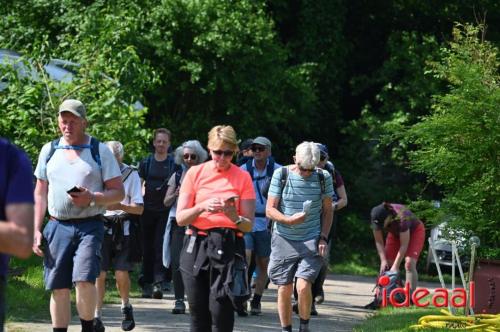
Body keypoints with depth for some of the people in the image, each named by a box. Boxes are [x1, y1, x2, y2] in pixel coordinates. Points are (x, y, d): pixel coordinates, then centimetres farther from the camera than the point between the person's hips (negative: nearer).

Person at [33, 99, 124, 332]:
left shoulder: (100, 151, 4)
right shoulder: (49, 151, 12)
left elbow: (118, 192, 2)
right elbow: (40, 194, 15)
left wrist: (92, 197, -16)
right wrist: (36, 230, 5)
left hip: (89, 226, -3)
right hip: (57, 226, 3)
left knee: (84, 280, -20)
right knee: (59, 288, 1)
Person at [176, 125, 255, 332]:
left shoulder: (242, 177, 3)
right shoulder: (195, 173, 6)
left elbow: (248, 225, 3)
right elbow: (180, 218, 2)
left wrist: (234, 216, -19)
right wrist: (203, 206, -17)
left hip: (228, 247, -2)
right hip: (197, 245, 2)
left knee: (221, 315, -10)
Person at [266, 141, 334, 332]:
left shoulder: (323, 177, 1)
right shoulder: (281, 175, -3)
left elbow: (327, 210, 10)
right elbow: (270, 210, -4)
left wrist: (323, 238, -2)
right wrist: (289, 220, -23)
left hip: (311, 241, -1)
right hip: (284, 239, 1)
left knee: (303, 286, -15)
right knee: (284, 289, 3)